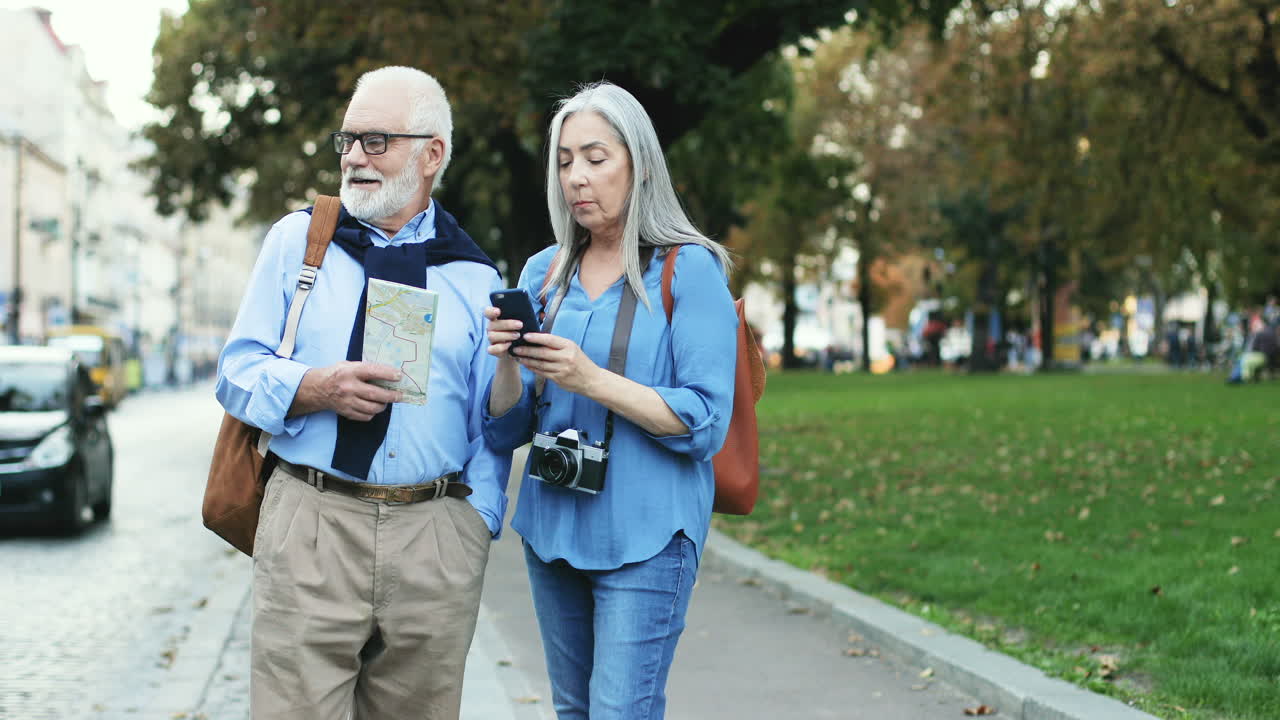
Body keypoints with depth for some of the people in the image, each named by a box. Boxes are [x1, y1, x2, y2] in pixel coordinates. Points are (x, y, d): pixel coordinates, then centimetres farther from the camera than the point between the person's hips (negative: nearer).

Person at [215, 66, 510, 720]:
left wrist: (475, 528, -1)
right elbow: (237, 371, 7)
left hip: (436, 542, 1)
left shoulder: (475, 278, 10)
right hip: (310, 525, 0)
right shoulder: (297, 239, 10)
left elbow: (492, 422, 10)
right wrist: (316, 390, -13)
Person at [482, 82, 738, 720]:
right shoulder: (543, 273, 9)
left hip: (645, 538, -5)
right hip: (552, 526, 6)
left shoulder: (688, 271, -6)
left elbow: (705, 423, -14)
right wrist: (506, 361, -13)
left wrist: (591, 381, -23)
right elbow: (506, 430, 7)